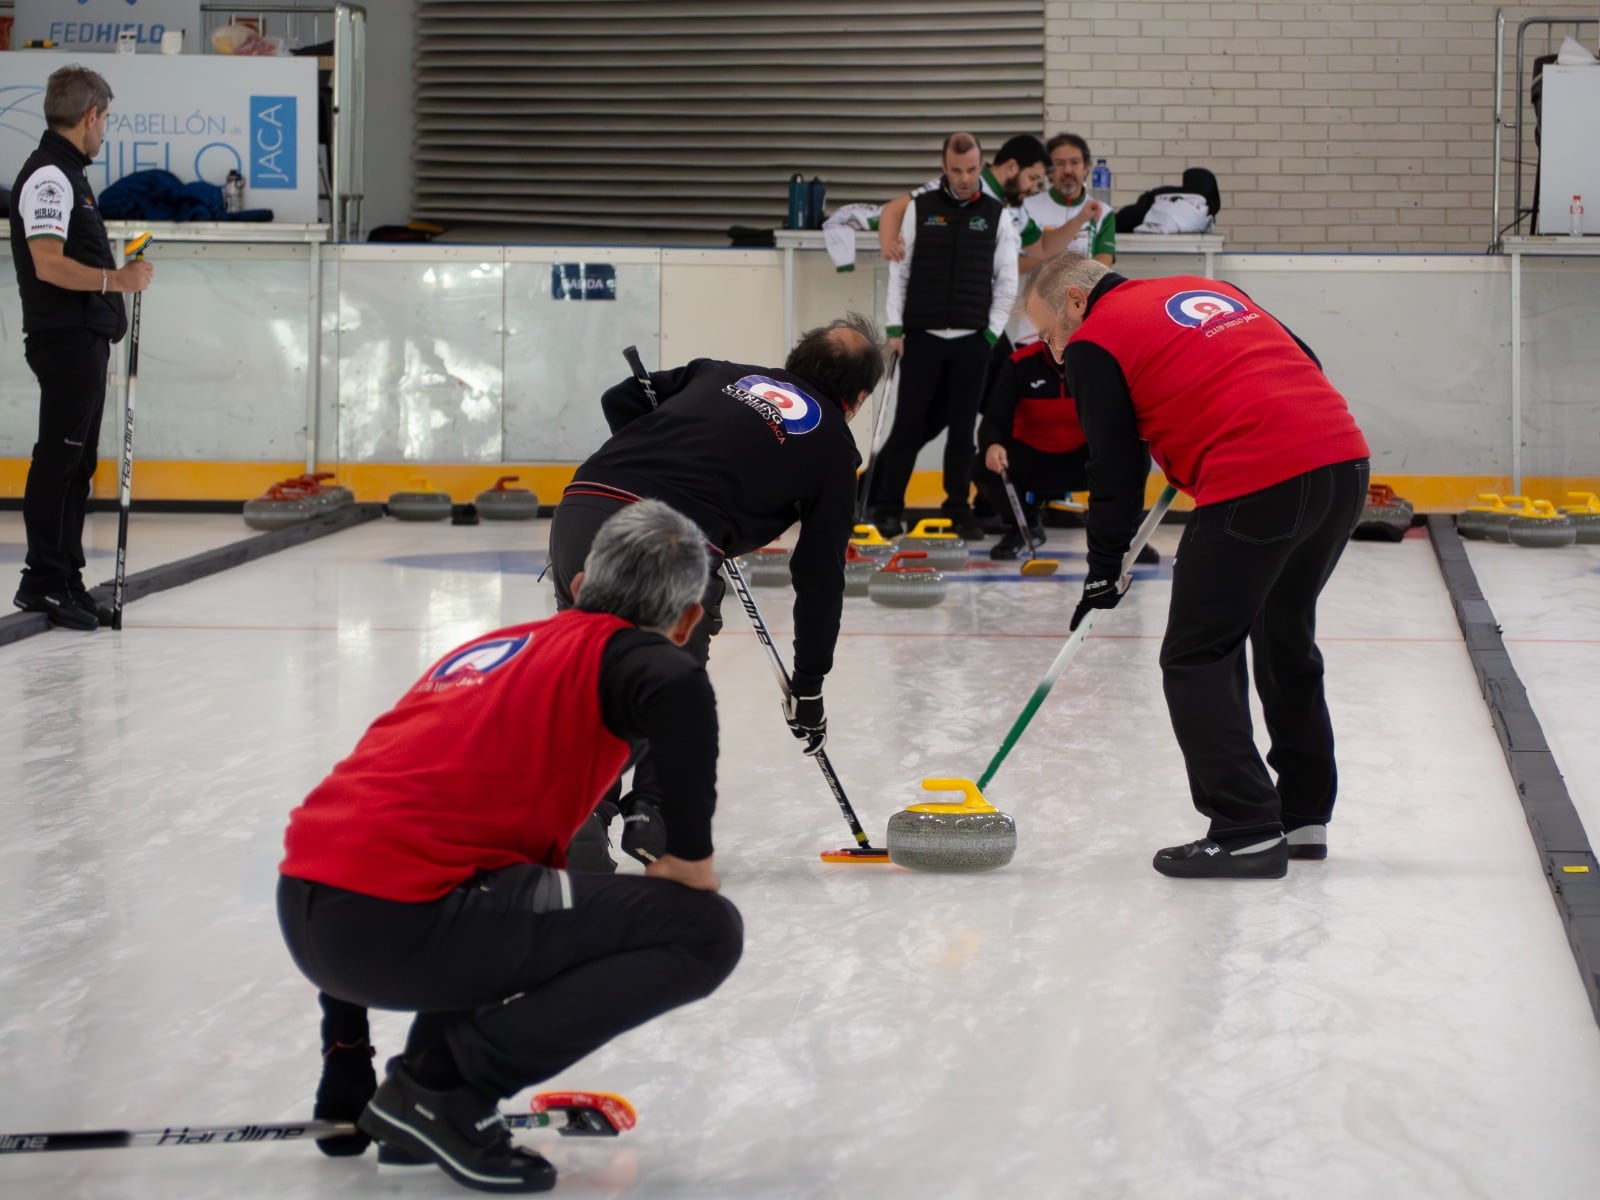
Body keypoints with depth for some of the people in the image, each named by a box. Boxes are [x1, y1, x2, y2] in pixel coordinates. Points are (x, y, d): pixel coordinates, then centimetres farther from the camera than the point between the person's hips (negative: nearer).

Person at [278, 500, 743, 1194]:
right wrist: (690, 854, -8)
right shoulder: (616, 651, 5)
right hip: (399, 923, -9)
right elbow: (680, 689, -22)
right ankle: (454, 1092, -1)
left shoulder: (490, 646, 27)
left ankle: (429, 1076, 19)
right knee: (704, 931, -4)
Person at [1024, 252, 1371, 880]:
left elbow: (1114, 465, 2)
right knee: (1285, 639, 23)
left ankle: (1247, 830, -5)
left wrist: (1106, 568, 10)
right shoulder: (1203, 290, 26)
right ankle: (1303, 816, 29)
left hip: (1254, 485, -8)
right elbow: (1302, 363, 25)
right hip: (1344, 457, 8)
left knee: (1198, 659, 1)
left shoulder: (1096, 341, 5)